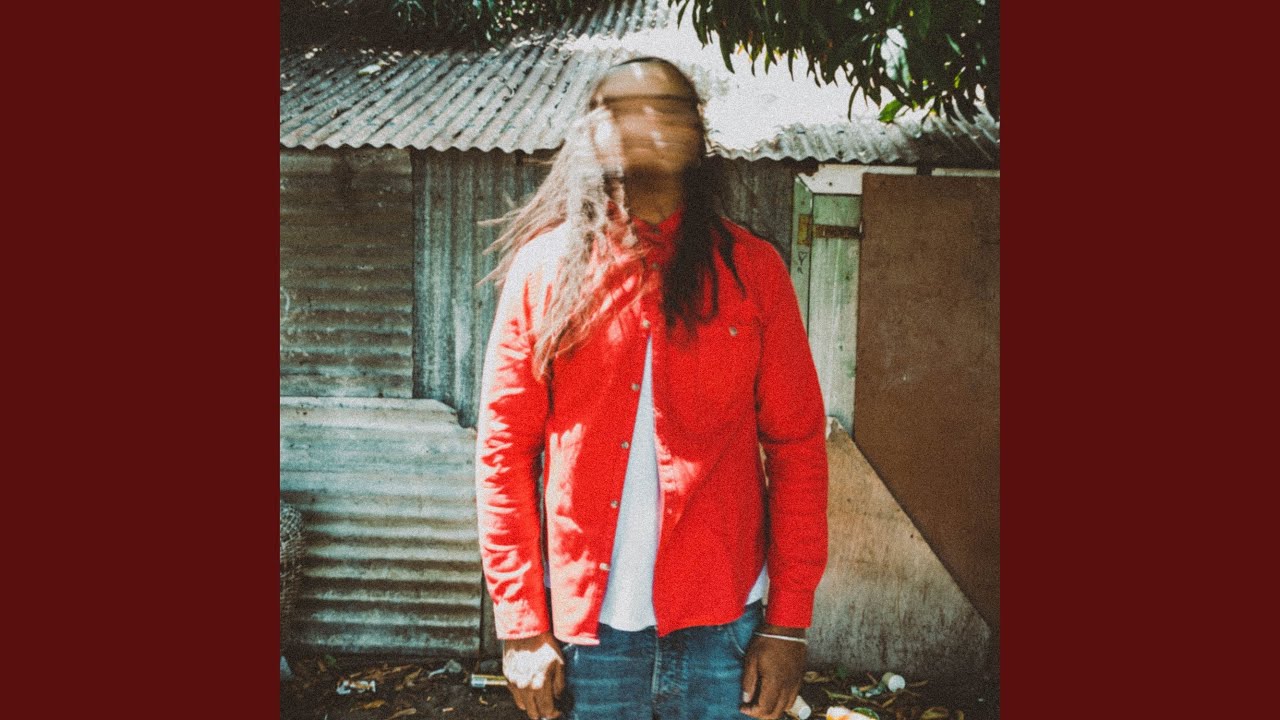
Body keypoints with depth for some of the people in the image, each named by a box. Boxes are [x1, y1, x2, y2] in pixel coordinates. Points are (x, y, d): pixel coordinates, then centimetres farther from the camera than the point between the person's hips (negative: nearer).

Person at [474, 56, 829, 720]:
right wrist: (521, 629, -3)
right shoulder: (543, 267, 0)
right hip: (587, 622, 0)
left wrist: (787, 624, -3)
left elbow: (797, 446, 0)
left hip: (723, 623, 0)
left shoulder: (751, 269, 0)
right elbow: (504, 451, 0)